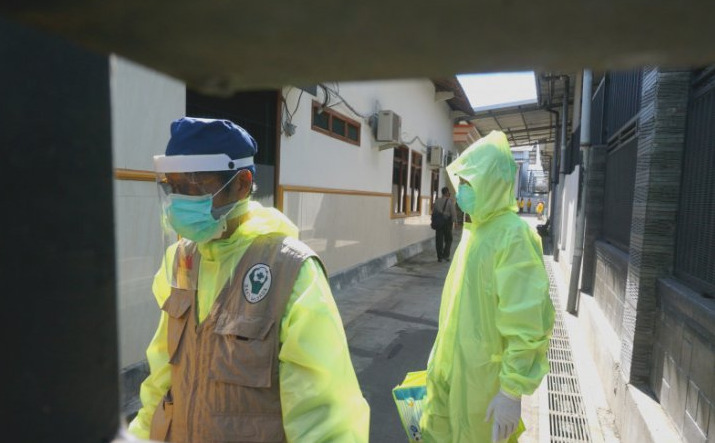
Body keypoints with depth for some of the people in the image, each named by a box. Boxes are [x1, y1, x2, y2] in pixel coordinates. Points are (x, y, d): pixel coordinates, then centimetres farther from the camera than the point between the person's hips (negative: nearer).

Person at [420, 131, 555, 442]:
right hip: (452, 364, 8)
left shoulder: (514, 236, -23)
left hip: (483, 373, -7)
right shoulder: (475, 228, 5)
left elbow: (526, 326, -24)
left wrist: (512, 390, -20)